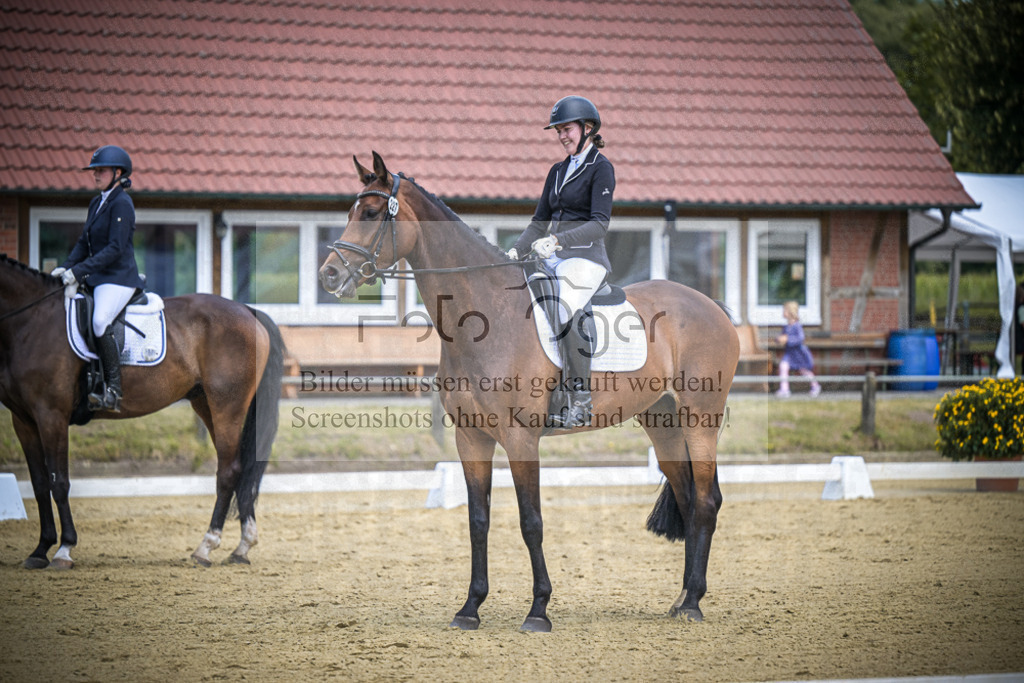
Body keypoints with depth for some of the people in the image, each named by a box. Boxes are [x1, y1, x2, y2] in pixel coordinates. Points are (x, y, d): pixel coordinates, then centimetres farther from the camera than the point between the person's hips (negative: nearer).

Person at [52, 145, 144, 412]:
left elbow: (115, 248, -19)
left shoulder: (122, 203, -11)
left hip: (119, 279, -10)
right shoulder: (97, 203, 17)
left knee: (99, 322, -32)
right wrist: (65, 267, 2)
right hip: (97, 278, 10)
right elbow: (84, 243, 19)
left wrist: (80, 270, -23)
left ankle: (113, 391, -29)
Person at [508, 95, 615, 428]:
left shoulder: (600, 168, -4)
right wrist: (516, 251, 5)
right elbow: (540, 222, 21)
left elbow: (600, 223, -15)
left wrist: (558, 240, -27)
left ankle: (581, 401, -23)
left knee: (565, 313, -31)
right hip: (556, 262, 8)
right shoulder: (558, 171, 20)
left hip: (586, 258, -8)